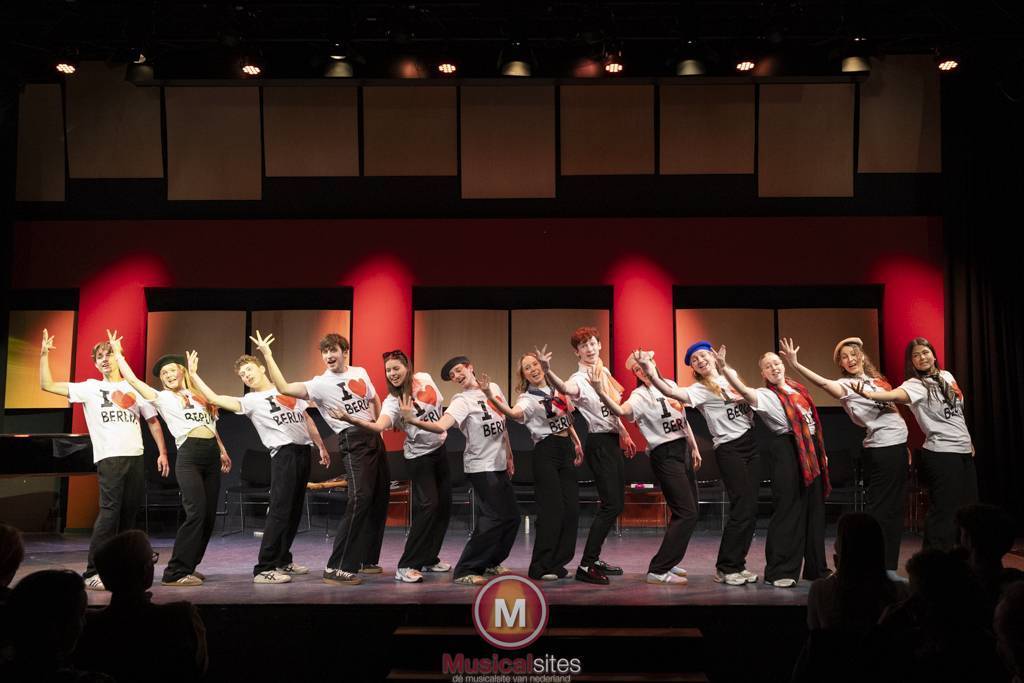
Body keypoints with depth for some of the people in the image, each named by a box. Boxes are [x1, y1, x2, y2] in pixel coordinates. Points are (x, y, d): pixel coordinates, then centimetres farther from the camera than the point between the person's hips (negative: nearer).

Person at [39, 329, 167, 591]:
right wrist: (44, 355, 0)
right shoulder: (89, 388, 11)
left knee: (130, 512, 4)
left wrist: (162, 452, 9)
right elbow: (47, 385, 7)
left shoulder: (134, 388, 17)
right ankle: (92, 573, -12)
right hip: (109, 457, -3)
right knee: (110, 511, -15)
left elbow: (153, 421, 17)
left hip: (136, 456, 3)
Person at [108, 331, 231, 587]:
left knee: (209, 515, 5)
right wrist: (117, 353, 9)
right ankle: (175, 572, -12)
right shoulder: (162, 398, 7)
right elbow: (132, 379, 1)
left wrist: (223, 451, 25)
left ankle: (188, 566, 17)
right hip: (189, 456, -6)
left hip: (211, 456, 6)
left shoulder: (197, 396, 21)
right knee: (196, 512, -18)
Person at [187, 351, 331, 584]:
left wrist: (321, 447, 21)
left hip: (304, 451, 6)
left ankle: (283, 560, 23)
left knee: (294, 511, 11)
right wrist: (193, 374, -9)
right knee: (280, 511, -14)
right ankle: (264, 569, -12)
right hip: (284, 453, -6)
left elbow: (307, 420, 23)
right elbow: (214, 399, -8)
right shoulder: (251, 401, 3)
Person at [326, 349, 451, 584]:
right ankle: (406, 566, -11)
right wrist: (350, 419, -56)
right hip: (419, 454, -6)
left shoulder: (424, 378, -6)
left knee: (444, 505, 9)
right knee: (427, 506, -16)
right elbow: (379, 426, -41)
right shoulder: (392, 402, -21)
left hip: (439, 447, 6)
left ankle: (428, 559, 23)